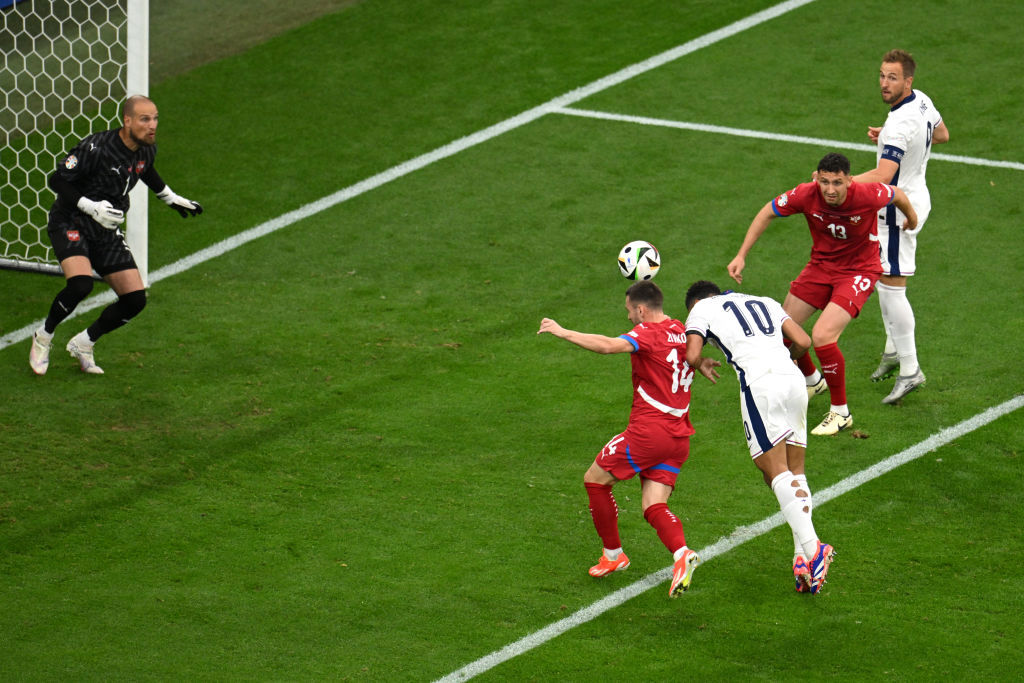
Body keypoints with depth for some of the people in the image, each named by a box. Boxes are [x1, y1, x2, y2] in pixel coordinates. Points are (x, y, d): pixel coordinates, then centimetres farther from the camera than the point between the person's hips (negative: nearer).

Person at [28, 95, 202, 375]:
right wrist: (91, 207, -25)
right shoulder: (95, 148, -23)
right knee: (80, 284, -31)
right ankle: (43, 336, -4)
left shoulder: (147, 149, -1)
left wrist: (171, 198, 25)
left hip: (108, 231, 7)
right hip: (70, 223, -7)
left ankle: (83, 343, 18)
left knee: (135, 299, -4)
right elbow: (57, 181, -17)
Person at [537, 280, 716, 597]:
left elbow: (610, 345, -29)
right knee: (653, 506, 4)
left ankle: (613, 554, 19)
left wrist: (563, 333, -24)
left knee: (595, 479, 12)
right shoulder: (682, 332, 11)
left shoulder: (649, 333, -12)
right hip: (679, 437, 8)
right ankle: (682, 554, -23)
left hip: (648, 431, -8)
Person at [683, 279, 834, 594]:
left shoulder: (701, 309, 16)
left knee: (777, 473, -7)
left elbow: (691, 356, 2)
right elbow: (803, 342, 20)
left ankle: (812, 548, -24)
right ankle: (803, 557, -1)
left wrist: (702, 364, 25)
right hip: (793, 379, 5)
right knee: (795, 472, 10)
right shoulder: (765, 303, 30)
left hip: (759, 383, -5)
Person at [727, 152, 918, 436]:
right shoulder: (807, 195, -22)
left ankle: (840, 412, -2)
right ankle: (812, 381, 43)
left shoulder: (867, 195, -29)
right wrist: (741, 256, -8)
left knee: (822, 336, -22)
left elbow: (896, 194, -5)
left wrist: (911, 218, 17)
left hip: (858, 271, -5)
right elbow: (767, 213, -5)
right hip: (821, 265, 5)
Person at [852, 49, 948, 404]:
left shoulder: (901, 123, -28)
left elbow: (883, 176, -35)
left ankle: (909, 369, -3)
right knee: (883, 279, 22)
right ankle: (894, 349, 36)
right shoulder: (922, 101, 1)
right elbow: (942, 135, 22)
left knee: (891, 287, -7)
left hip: (899, 209, -10)